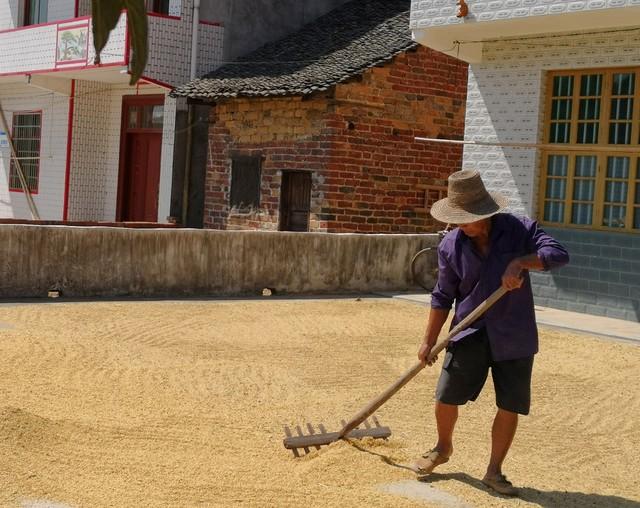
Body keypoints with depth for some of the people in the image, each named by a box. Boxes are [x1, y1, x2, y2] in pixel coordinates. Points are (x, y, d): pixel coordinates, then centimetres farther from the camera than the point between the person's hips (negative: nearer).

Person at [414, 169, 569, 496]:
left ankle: (494, 471, 19)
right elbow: (443, 297, 4)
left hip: (514, 337, -1)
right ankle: (443, 448, 31)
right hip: (469, 334, 1)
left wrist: (520, 262, -31)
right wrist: (429, 341, 4)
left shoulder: (519, 230, -8)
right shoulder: (450, 246, -3)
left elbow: (558, 254, -17)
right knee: (446, 398, 0)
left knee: (510, 406, 2)